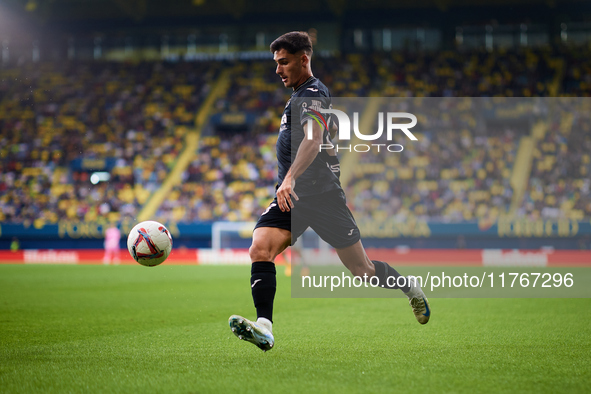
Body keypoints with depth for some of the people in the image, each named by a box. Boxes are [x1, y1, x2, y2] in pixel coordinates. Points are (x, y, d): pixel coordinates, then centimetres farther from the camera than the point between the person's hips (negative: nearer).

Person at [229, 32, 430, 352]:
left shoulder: (313, 94, -11)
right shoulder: (300, 95, 19)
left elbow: (314, 139, -28)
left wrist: (290, 178, -43)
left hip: (321, 194, -8)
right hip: (291, 196, 8)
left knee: (363, 272, 2)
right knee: (259, 251, -18)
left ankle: (409, 287, 31)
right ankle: (264, 328, -28)